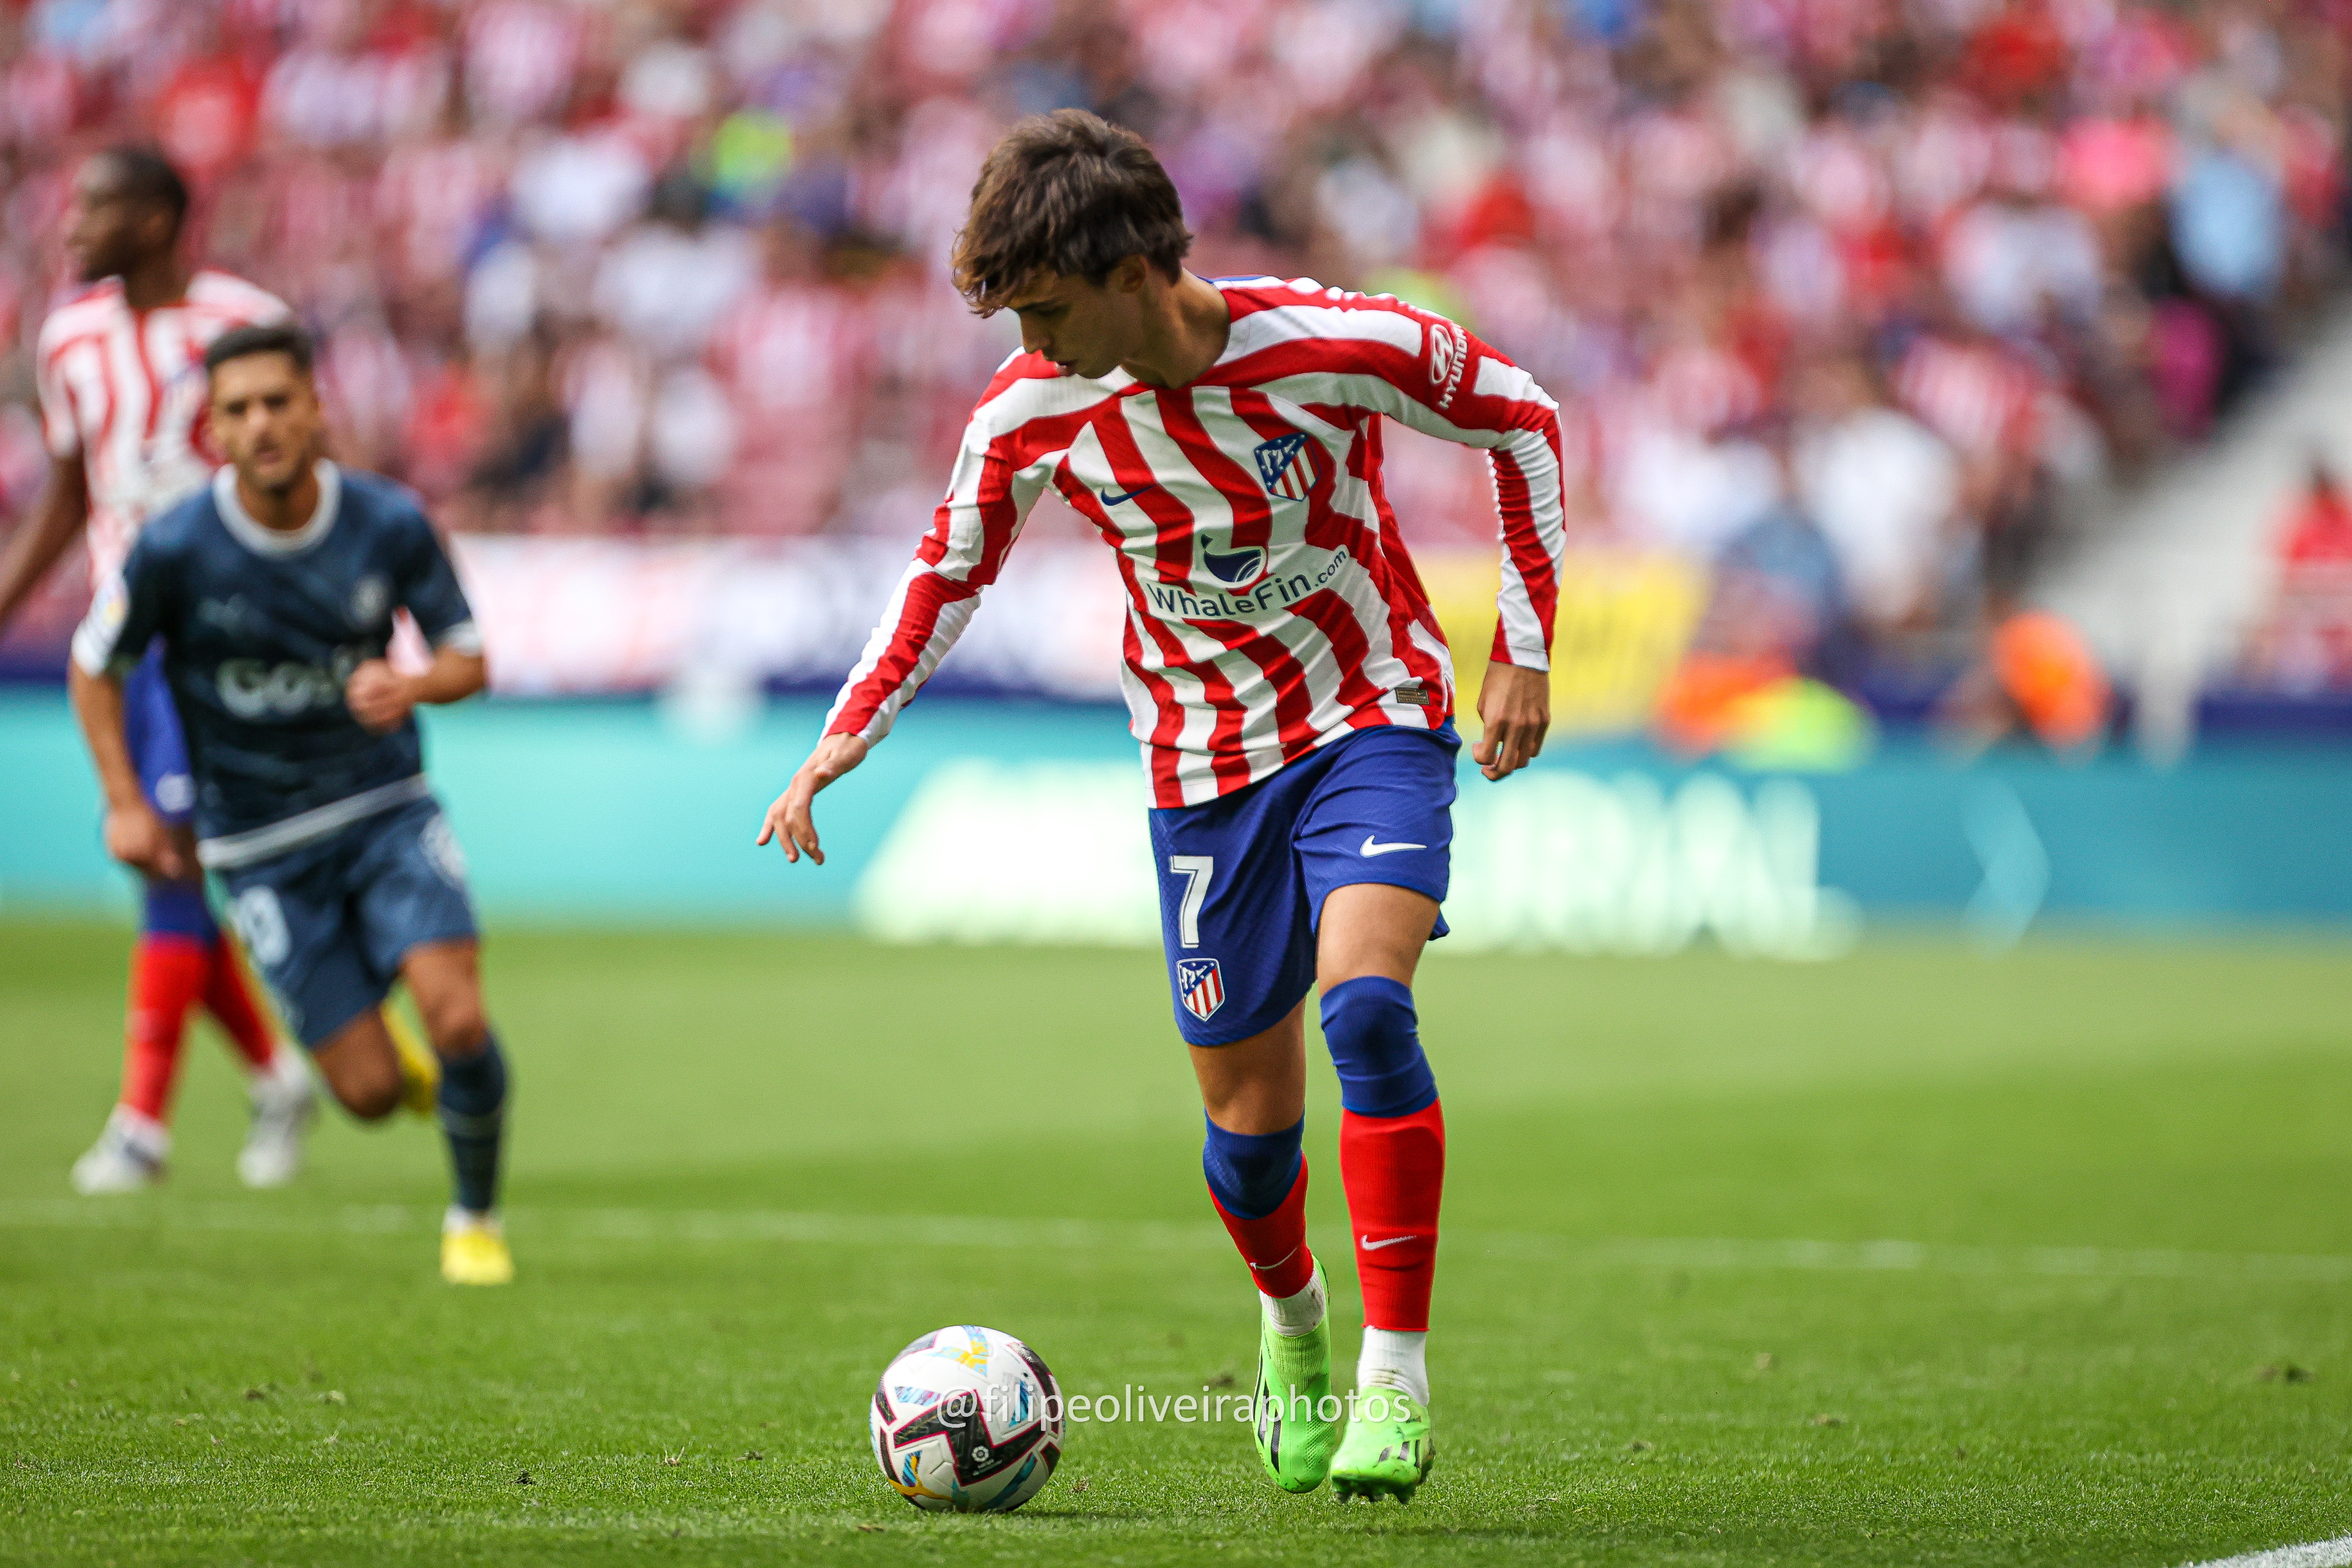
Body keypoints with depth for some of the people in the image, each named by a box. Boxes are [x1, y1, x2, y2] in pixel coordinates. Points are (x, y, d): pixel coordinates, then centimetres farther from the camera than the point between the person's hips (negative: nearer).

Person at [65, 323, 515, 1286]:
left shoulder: (391, 524, -10)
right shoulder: (175, 550, -15)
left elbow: (468, 658, 0)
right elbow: (95, 668, 2)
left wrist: (409, 686, -23)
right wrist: (125, 805, -5)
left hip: (387, 808, 1)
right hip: (262, 843, -1)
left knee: (458, 1021, -19)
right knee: (370, 1091, -7)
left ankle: (476, 1217, 9)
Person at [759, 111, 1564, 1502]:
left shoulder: (1338, 344, -22)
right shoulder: (1031, 415, -12)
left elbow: (1522, 421, -6)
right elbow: (953, 570, 6)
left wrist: (1525, 648, -7)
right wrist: (845, 736, -6)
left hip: (1374, 720, -3)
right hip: (1207, 765, 3)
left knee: (1365, 1007, -28)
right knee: (1250, 1119, 4)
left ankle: (1397, 1376, -20)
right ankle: (1291, 1319, 38)